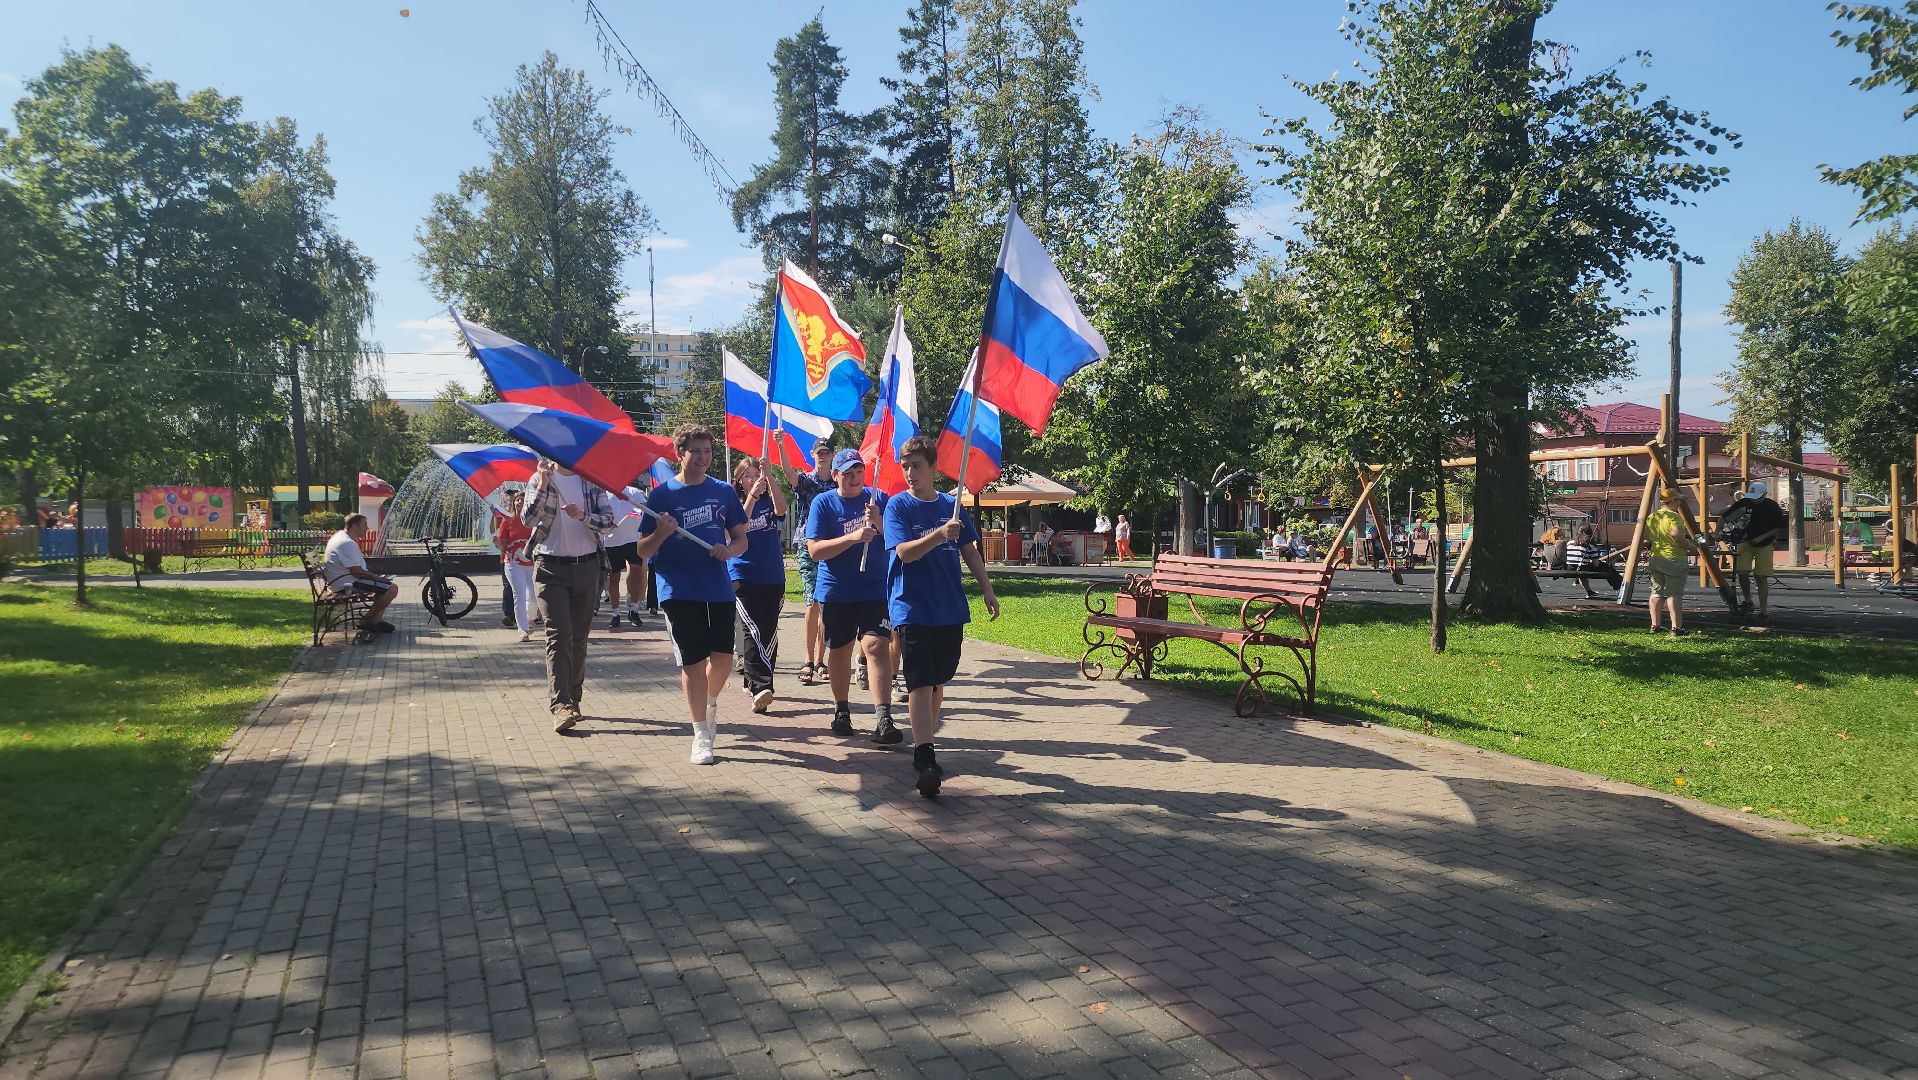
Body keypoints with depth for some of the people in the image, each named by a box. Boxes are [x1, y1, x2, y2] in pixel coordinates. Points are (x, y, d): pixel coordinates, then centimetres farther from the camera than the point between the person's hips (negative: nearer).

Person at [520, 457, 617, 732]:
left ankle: (573, 699, 19)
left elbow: (608, 519, -1)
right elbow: (527, 519, -10)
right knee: (559, 635, -12)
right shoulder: (540, 480, 3)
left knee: (579, 637, 9)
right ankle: (559, 705, -18)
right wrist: (542, 486, -21)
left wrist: (582, 516, -19)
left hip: (587, 566, 3)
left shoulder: (592, 481, 7)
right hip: (551, 567, -3)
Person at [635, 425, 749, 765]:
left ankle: (710, 704, 36)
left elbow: (741, 539, 13)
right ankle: (701, 736, 8)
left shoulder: (724, 492, 7)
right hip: (679, 591, -3)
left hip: (719, 587, 3)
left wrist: (729, 549, -10)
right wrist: (662, 532, -21)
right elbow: (643, 551, 0)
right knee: (693, 661, -1)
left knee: (723, 657, 3)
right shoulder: (662, 495, 0)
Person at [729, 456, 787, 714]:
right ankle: (760, 686, -28)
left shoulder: (769, 502, 7)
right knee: (754, 629, -18)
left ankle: (754, 683, 20)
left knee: (769, 632, 5)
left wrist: (769, 476, -25)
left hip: (773, 576, 3)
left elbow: (781, 509, -17)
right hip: (743, 575, -3)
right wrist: (753, 494, -28)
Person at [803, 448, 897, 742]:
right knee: (839, 650, 11)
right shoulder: (823, 503, -1)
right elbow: (815, 549, -9)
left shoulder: (878, 498, 4)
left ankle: (884, 719, -17)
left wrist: (879, 523, -16)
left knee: (877, 645, -14)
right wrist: (853, 537, -21)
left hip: (875, 589, 0)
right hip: (835, 592, 0)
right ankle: (841, 710, 30)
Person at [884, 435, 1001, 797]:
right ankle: (924, 758, -16)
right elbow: (905, 552, -17)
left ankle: (925, 740, 30)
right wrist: (940, 535, -31)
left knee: (938, 681, 14)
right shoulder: (898, 506, -4)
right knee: (920, 683, -12)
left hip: (950, 609, 5)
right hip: (913, 608, -5)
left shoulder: (952, 506, 9)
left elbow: (970, 551, 15)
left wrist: (986, 590, 9)